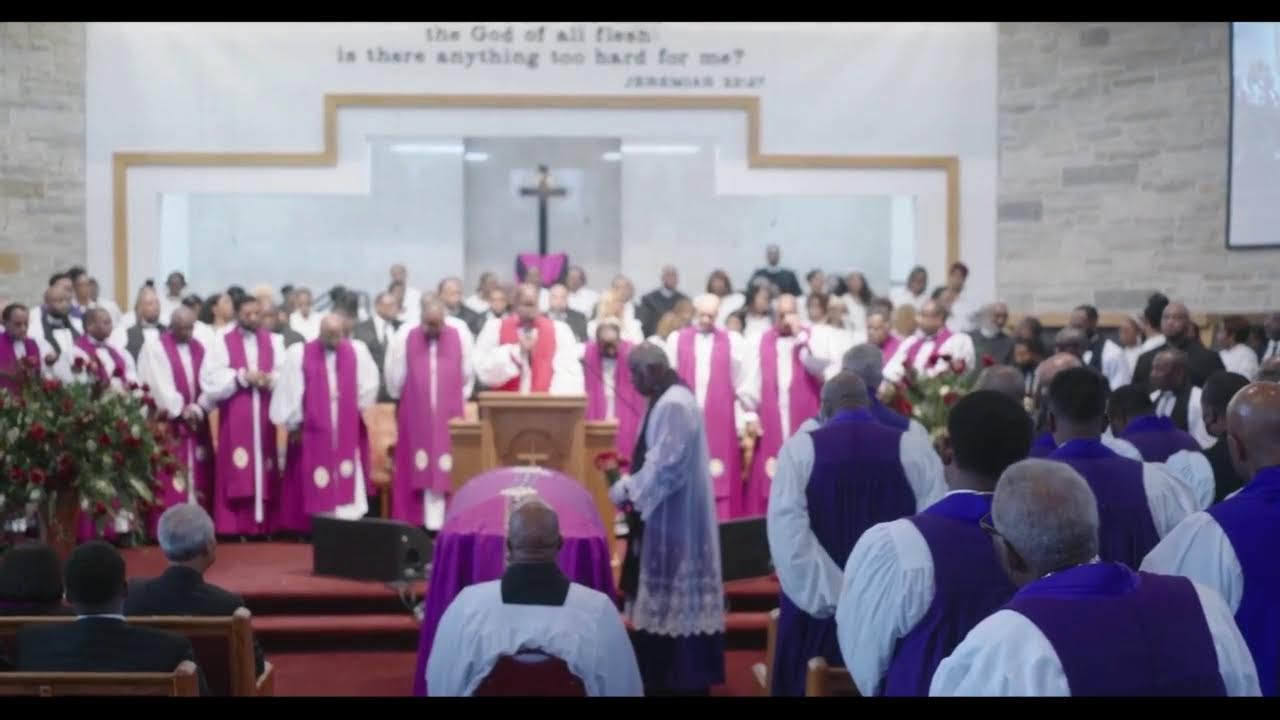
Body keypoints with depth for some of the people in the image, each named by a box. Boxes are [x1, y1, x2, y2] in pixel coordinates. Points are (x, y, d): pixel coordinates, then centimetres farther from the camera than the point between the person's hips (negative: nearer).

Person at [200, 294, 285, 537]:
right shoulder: (222, 343, 4)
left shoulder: (274, 341, 10)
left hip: (264, 417, 2)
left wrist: (270, 380, -16)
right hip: (234, 419, -2)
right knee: (236, 471, -6)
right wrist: (242, 377, -14)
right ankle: (235, 527, -5)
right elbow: (211, 379, -6)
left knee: (265, 471, 2)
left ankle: (264, 524, 6)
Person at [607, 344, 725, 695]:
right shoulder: (668, 400, 14)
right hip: (667, 517, 10)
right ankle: (663, 676, 18)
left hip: (673, 519, -10)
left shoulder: (673, 405, -18)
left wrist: (625, 491, -12)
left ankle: (677, 678, 3)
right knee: (672, 601, 12)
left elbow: (665, 465, -22)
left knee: (670, 603, -3)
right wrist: (631, 484, 7)